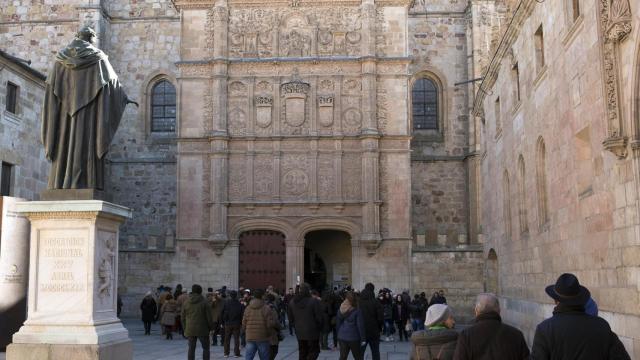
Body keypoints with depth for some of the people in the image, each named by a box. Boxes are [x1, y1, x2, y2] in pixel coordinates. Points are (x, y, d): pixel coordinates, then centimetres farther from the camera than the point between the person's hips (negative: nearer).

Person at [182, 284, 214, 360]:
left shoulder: (186, 303, 5)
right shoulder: (204, 302, -7)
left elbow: (183, 317, 9)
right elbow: (209, 317, -7)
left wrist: (185, 328, 17)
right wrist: (211, 327, 5)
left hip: (190, 330, 3)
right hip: (202, 329, -3)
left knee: (191, 349, 8)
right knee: (206, 348, 8)